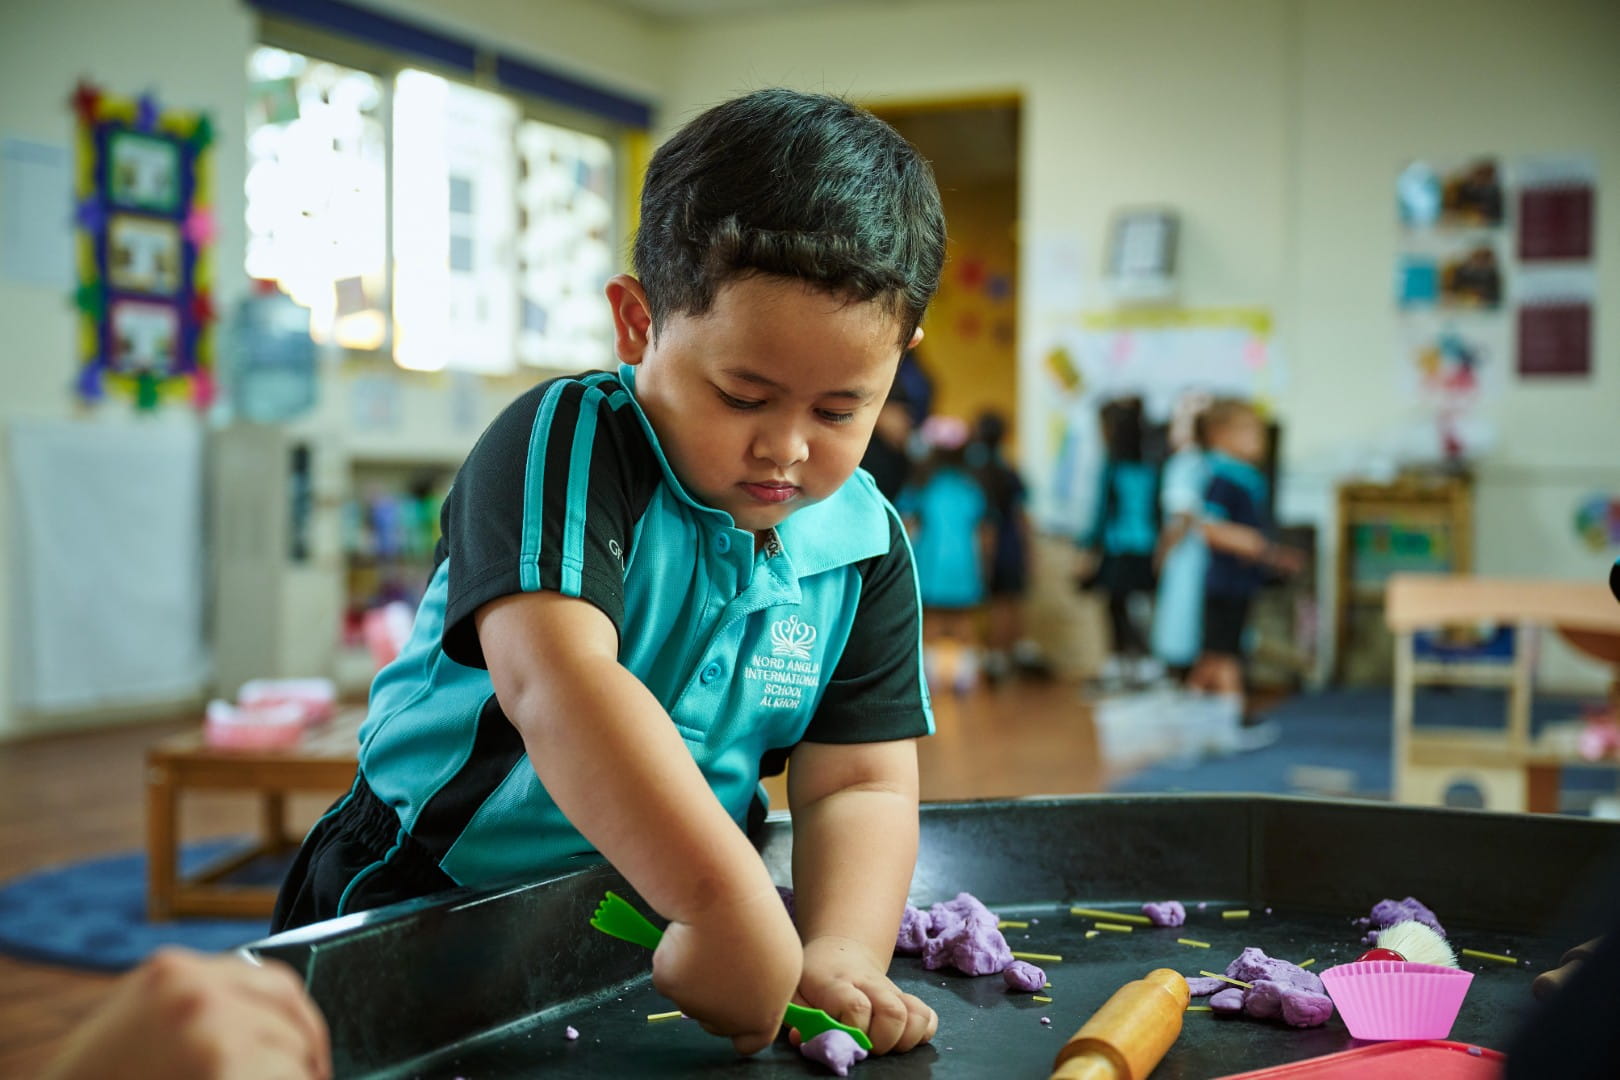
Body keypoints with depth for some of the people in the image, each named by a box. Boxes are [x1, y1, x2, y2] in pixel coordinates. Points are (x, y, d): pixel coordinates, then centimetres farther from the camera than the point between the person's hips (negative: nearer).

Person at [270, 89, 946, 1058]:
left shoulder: (865, 544, -4)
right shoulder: (561, 447, -21)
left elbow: (857, 785, -5)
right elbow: (557, 685, -37)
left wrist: (841, 958, -25)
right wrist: (736, 906, -45)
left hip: (652, 931, 5)